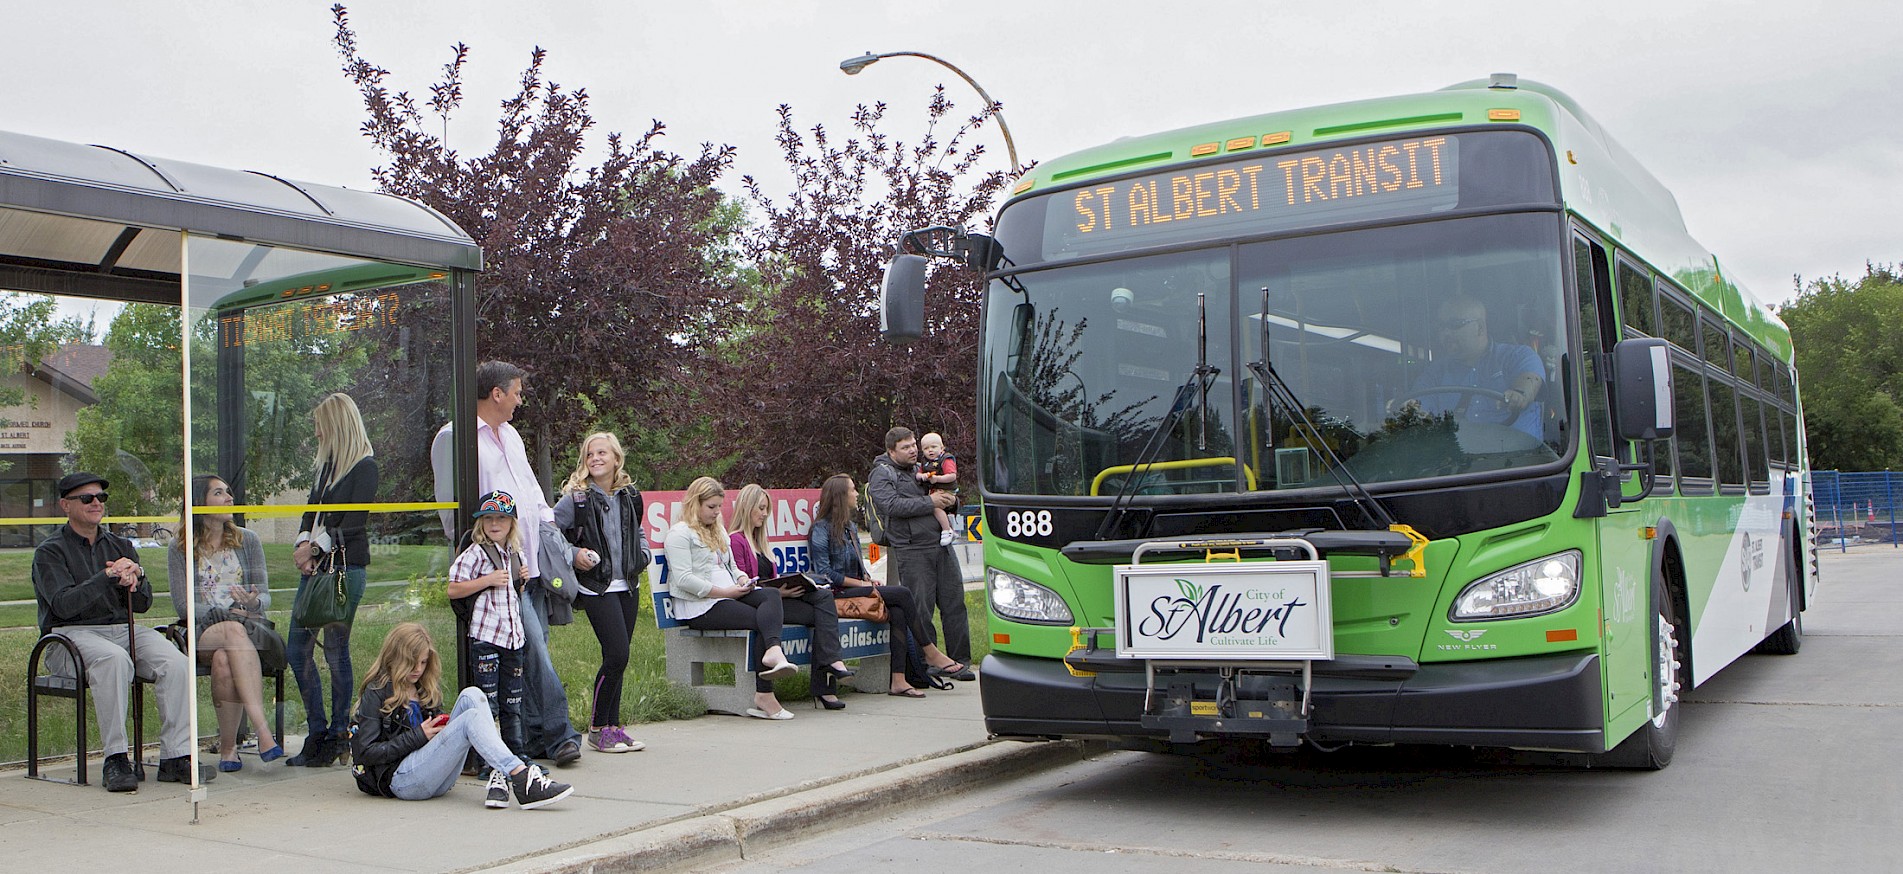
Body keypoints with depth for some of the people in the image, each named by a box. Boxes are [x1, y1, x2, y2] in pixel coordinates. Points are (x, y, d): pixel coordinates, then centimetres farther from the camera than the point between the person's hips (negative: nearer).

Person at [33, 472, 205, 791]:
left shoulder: (120, 546, 20)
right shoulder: (49, 552, 5)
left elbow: (142, 604, 13)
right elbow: (63, 605, -13)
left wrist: (135, 577, -8)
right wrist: (109, 577, -20)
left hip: (125, 629, 5)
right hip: (72, 635, -4)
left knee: (175, 663, -25)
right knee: (114, 659, -38)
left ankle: (175, 757, -25)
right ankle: (115, 760, -35)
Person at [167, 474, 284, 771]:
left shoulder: (248, 540, 15)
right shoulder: (180, 549, 10)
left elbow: (265, 597, 10)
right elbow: (184, 606, 1)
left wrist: (253, 603, -15)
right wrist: (228, 613, -13)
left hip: (249, 626, 2)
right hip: (201, 632, -2)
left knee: (223, 661, -36)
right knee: (234, 631, -39)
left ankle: (228, 746, -29)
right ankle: (263, 731, -48)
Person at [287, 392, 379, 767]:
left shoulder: (364, 466, -5)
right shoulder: (328, 464, 19)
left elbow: (353, 523, -11)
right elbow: (310, 510, 15)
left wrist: (316, 549, -13)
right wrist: (303, 544, -3)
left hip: (346, 566, -8)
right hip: (314, 566, 8)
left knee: (336, 650, -4)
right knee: (298, 649, 6)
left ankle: (339, 736, 7)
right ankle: (317, 732, 14)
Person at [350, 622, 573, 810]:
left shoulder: (425, 689, 21)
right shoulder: (377, 694, 1)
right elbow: (364, 753, -7)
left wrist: (444, 725, 2)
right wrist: (418, 736, -11)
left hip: (437, 780, 6)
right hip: (402, 781, -6)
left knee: (471, 695, -10)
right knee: (471, 719, -25)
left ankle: (499, 778, -28)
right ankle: (523, 781, -42)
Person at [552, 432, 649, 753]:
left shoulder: (630, 496, 10)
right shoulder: (575, 498, -6)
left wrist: (643, 554, 8)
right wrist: (574, 555, -14)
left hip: (628, 585, 6)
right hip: (596, 587, -6)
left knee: (619, 659, 8)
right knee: (617, 655, -13)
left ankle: (613, 727, 17)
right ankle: (597, 729, 1)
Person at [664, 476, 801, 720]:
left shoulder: (718, 531, 26)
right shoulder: (680, 533, -3)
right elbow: (683, 579, -14)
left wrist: (742, 579, 6)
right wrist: (724, 592, -17)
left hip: (728, 595, 8)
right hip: (700, 606, -8)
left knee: (771, 595, -24)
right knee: (760, 620, -25)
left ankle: (773, 652, -47)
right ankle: (764, 696, -34)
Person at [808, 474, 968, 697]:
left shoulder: (850, 527, 20)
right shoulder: (821, 528, -5)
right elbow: (824, 573, -12)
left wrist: (868, 579, 3)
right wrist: (861, 583, -14)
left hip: (855, 588, 7)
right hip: (838, 594, -7)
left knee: (897, 613, -22)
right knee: (902, 594, -20)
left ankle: (899, 681, -28)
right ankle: (930, 653, -10)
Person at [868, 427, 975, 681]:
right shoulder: (882, 474, 1)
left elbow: (946, 496, 32)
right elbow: (892, 505, -17)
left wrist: (951, 500, 6)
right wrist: (930, 502, -15)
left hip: (942, 545, 6)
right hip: (912, 550, -6)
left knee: (954, 602, 4)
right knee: (920, 609, -4)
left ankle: (960, 660, 11)